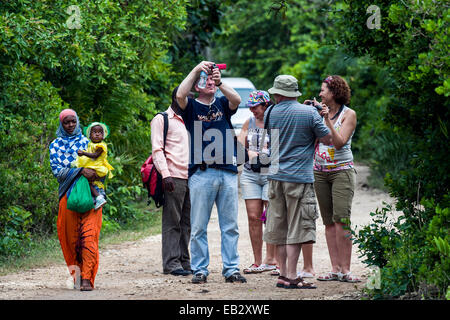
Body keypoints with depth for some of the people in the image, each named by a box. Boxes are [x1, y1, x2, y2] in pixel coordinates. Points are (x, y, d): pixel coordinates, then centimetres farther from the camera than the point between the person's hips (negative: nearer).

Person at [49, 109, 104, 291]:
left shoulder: (87, 142, 14)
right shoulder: (55, 145, 11)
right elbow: (57, 171, -2)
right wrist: (80, 171, -16)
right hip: (68, 196, 1)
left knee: (88, 235, -13)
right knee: (72, 237, 1)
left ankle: (87, 278, -19)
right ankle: (77, 273, 15)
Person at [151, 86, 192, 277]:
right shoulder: (162, 120, 1)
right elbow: (157, 150, -7)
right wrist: (165, 174, -18)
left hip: (191, 177, 7)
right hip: (174, 176, -7)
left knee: (187, 222, 7)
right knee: (172, 222, -7)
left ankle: (184, 261, 11)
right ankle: (171, 263, -7)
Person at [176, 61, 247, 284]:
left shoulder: (223, 104, 13)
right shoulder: (192, 107, 7)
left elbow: (237, 100, -8)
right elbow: (180, 95, -13)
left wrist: (220, 83, -22)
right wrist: (196, 70, -14)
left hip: (228, 173, 2)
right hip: (201, 174, -2)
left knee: (230, 226, 4)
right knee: (198, 227, -1)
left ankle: (231, 269, 7)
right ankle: (199, 270, 5)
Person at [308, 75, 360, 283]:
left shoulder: (349, 114, -2)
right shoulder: (320, 112, 12)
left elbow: (340, 142, -12)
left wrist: (327, 120, -19)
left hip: (341, 170, -5)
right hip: (320, 171, 5)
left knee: (341, 218, -14)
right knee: (329, 221, 2)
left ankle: (345, 269, -14)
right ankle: (335, 268, 3)